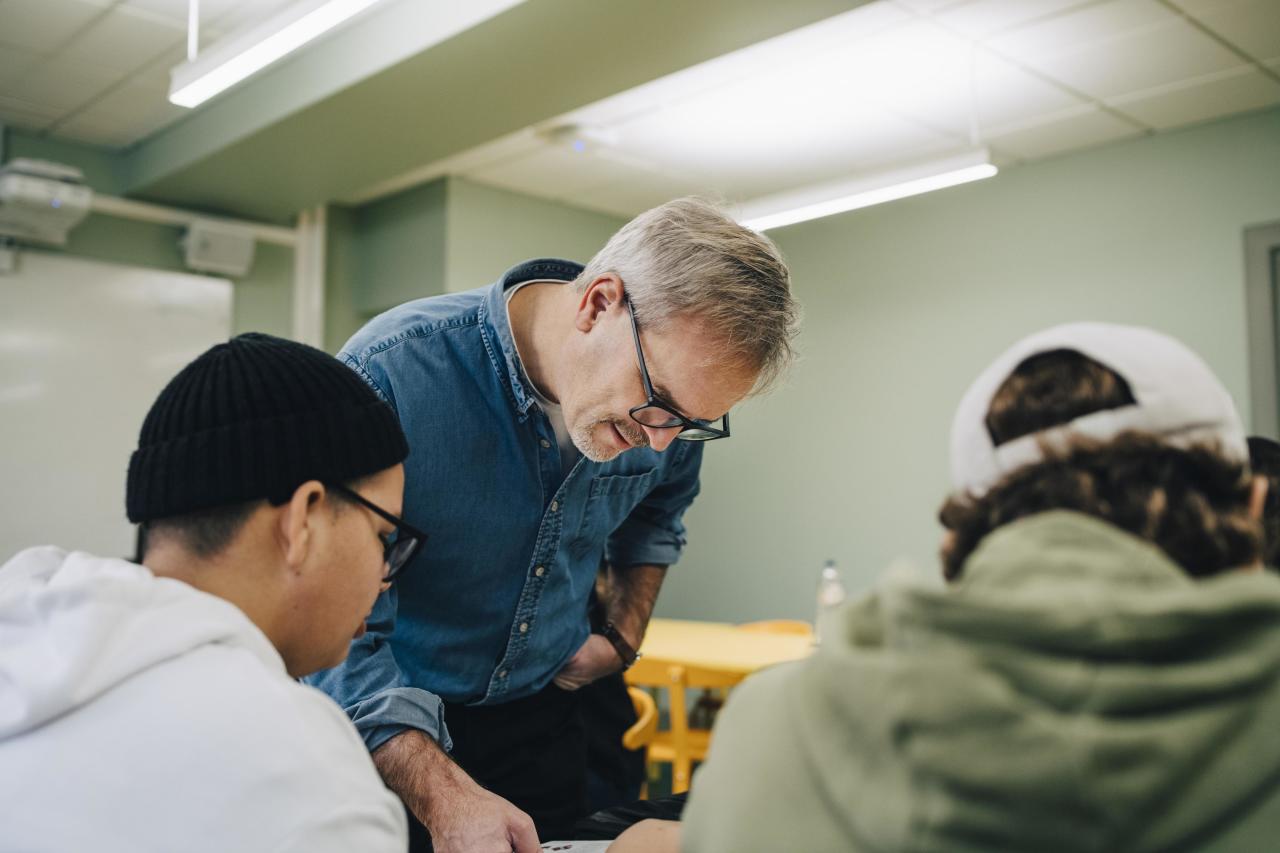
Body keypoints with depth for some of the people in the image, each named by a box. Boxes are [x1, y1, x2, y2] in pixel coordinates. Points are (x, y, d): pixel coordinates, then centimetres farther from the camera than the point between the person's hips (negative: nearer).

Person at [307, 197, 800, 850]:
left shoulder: (670, 403, -12)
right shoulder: (389, 374, -29)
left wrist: (624, 635, 4)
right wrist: (447, 798, -39)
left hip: (543, 714, 5)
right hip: (387, 733, -4)